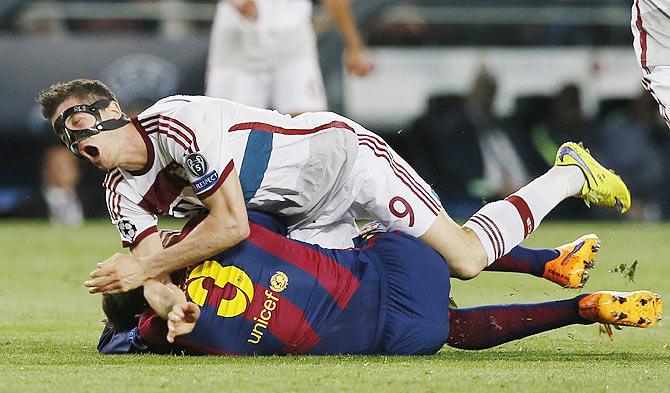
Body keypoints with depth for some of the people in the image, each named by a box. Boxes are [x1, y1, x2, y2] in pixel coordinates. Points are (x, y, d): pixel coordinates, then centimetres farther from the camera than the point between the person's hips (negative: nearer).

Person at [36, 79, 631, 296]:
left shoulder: (180, 122, -31)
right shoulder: (125, 193, -6)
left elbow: (231, 224, -34)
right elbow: (151, 262, -12)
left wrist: (145, 269, -33)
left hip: (340, 156, -8)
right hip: (306, 222, 8)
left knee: (465, 259, -10)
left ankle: (570, 175, 13)